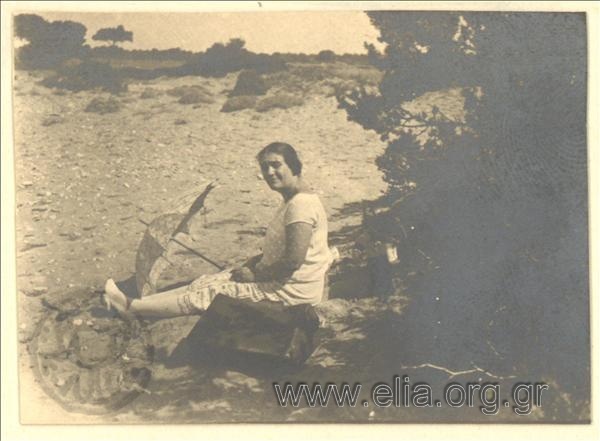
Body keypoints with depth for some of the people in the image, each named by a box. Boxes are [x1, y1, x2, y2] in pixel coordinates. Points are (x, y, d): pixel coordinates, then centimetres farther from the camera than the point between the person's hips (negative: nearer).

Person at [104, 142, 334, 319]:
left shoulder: (301, 204, -21)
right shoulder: (292, 201, 13)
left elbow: (294, 259, -27)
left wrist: (256, 273, -15)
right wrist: (257, 261, 7)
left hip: (294, 290, -10)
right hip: (280, 280, 10)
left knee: (209, 294, -7)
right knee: (207, 282, 4)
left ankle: (132, 307, 0)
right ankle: (136, 305, 5)